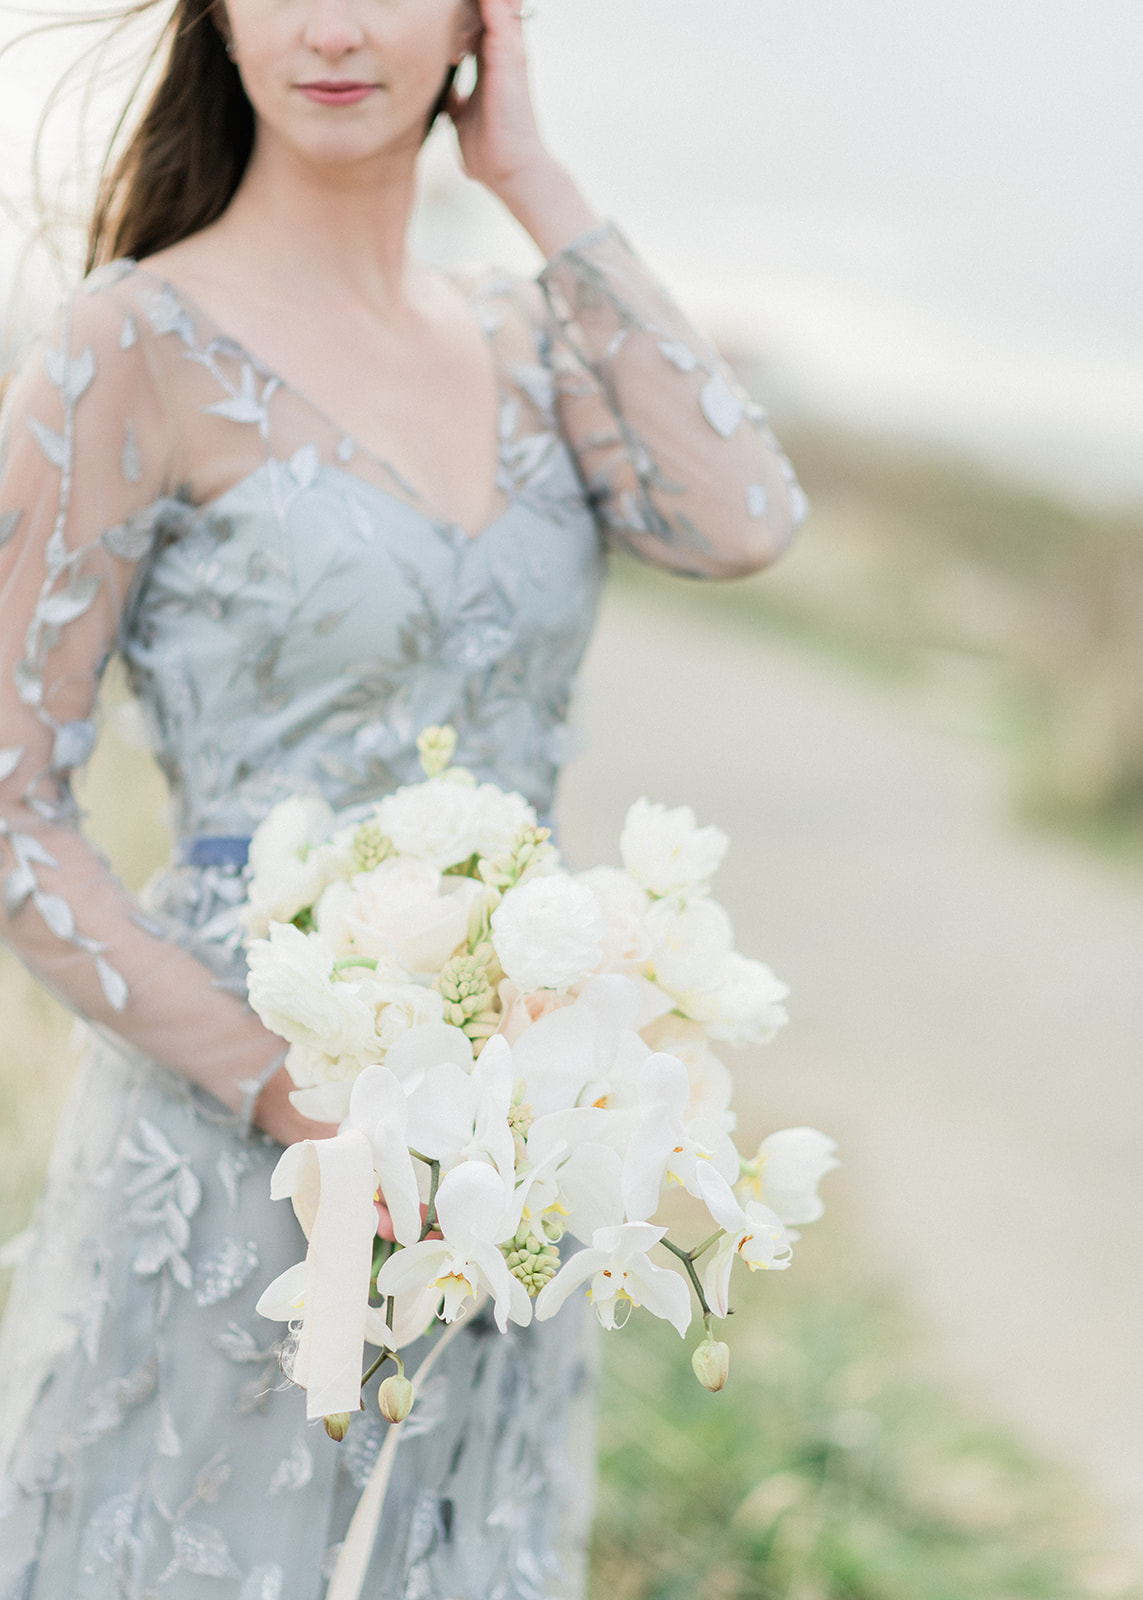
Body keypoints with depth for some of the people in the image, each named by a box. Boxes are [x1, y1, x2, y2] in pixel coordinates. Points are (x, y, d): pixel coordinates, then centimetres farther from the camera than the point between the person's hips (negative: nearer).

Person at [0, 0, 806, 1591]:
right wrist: (292, 1088, -18)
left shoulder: (523, 340, 8)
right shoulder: (137, 346, -9)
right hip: (228, 1148, -5)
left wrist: (534, 180, -6)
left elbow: (743, 520, -11)